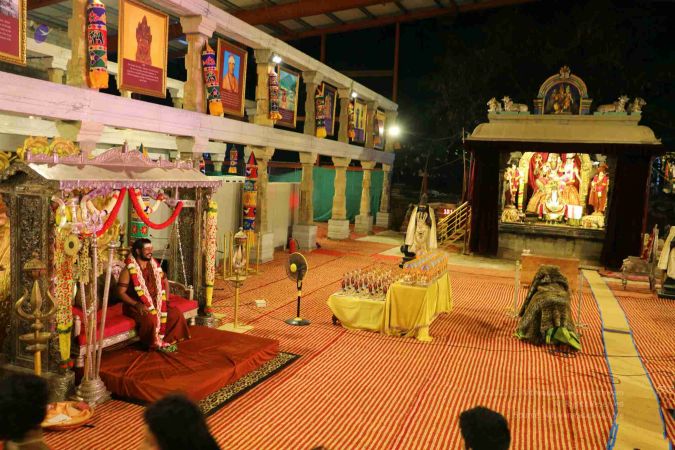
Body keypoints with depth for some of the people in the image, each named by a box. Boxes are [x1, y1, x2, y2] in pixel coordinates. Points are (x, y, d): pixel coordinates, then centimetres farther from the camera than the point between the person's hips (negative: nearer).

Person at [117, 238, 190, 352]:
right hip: (136, 305, -5)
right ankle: (155, 344, -7)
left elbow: (165, 282, 17)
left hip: (155, 302, 6)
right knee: (151, 319, -34)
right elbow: (121, 292, -14)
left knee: (176, 313, -16)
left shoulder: (154, 265, 5)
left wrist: (165, 299, 3)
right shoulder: (129, 270, -12)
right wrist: (137, 304, -25)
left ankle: (168, 340, 1)